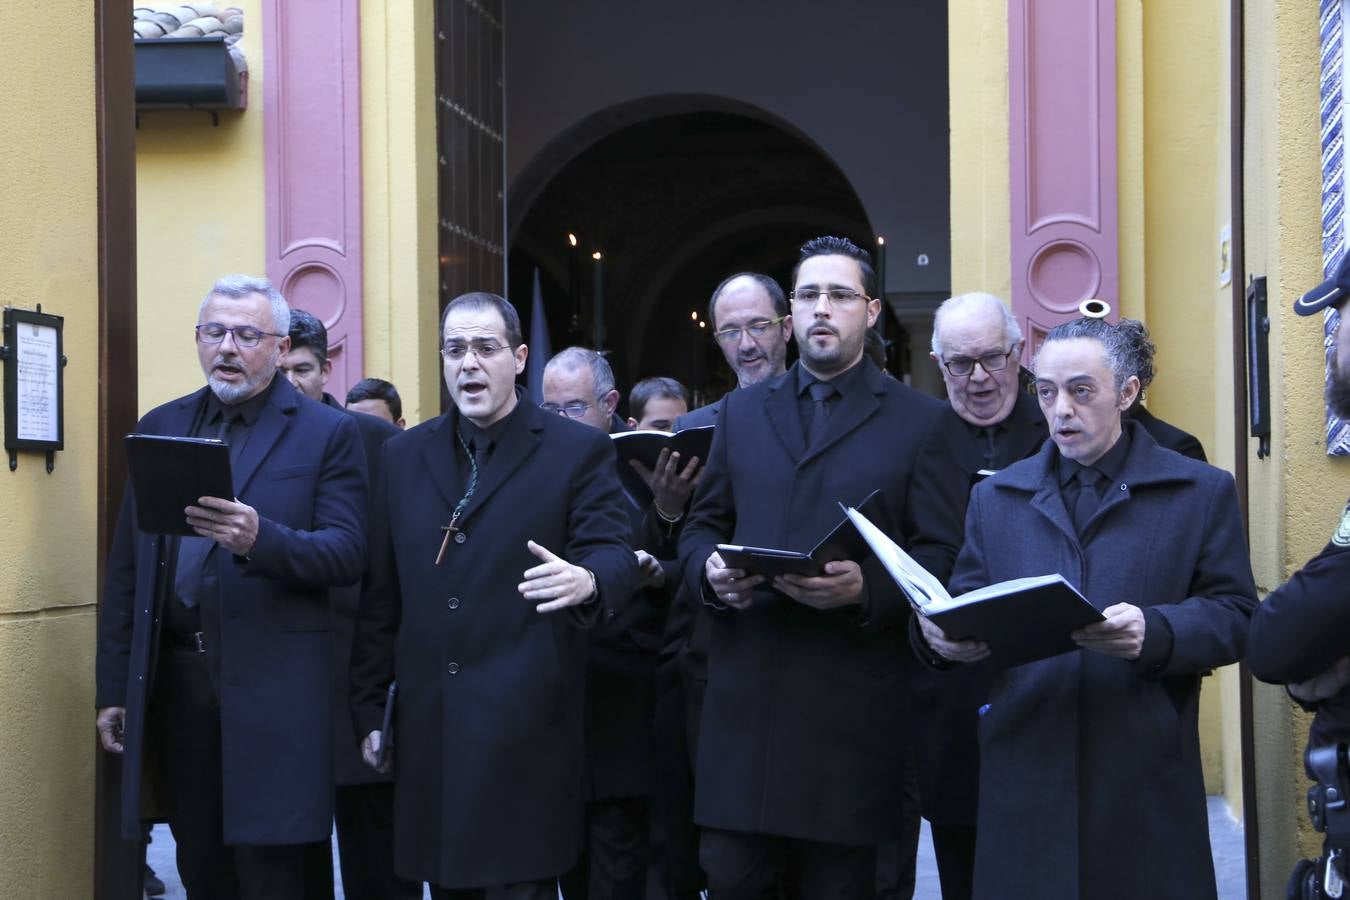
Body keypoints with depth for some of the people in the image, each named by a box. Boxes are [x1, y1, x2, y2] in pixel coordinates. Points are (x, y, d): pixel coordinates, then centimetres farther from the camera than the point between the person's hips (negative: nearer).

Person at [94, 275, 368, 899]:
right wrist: (114, 687, 9)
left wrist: (261, 539, -26)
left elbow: (348, 553, -8)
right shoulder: (159, 428, 12)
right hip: (175, 676, 4)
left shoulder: (327, 433, -1)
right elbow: (126, 568, 12)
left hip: (274, 687, -4)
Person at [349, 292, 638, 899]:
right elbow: (380, 594, 13)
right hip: (428, 729, 4)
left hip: (525, 730, -4)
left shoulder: (578, 452, 1)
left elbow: (615, 557, -6)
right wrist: (369, 708, 9)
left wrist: (586, 580, -30)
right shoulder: (404, 456, 13)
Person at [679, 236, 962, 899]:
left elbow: (941, 555, -1)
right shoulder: (742, 412, 16)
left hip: (853, 708, -3)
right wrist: (709, 570, -5)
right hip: (743, 696, 3)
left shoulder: (918, 420, 3)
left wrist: (867, 588, -18)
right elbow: (702, 525, 17)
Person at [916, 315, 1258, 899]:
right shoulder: (996, 498, 15)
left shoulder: (1201, 493, 7)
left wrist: (1155, 633, -20)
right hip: (1024, 778, 2)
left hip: (1146, 780, -2)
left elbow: (1236, 616, -1)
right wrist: (939, 633, -12)